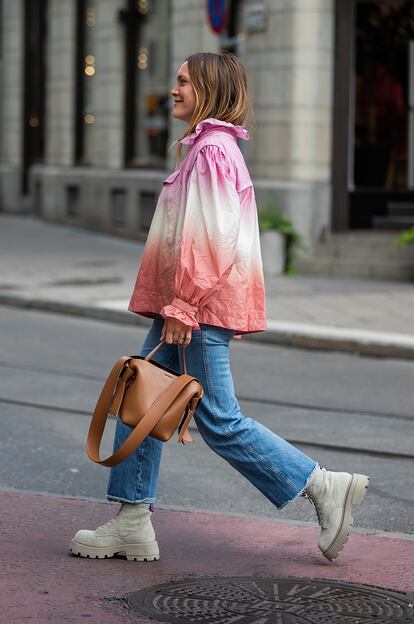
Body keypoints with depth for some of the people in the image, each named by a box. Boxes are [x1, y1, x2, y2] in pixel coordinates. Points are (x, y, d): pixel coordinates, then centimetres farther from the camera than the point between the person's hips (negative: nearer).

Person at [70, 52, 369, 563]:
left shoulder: (211, 150, -15)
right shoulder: (211, 147, 17)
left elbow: (212, 238, -22)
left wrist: (182, 305, -21)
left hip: (201, 309, -10)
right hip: (193, 309, 10)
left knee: (219, 421, -5)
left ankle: (325, 487, 3)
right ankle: (132, 523, 13)